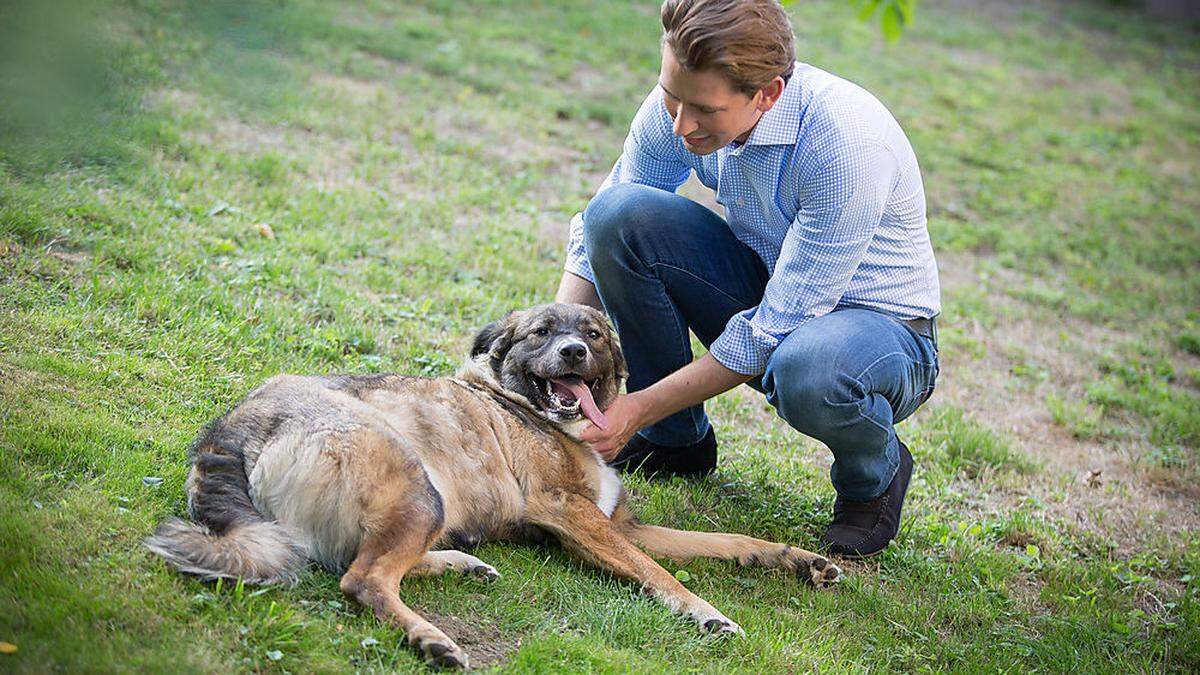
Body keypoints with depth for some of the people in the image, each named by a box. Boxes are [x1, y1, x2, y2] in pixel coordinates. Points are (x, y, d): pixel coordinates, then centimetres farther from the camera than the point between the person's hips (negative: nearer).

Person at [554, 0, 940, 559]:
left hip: (878, 323, -5)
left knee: (807, 371, -42)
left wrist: (641, 407, -27)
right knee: (616, 213, -19)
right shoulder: (679, 105, -15)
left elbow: (778, 328, -29)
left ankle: (875, 474, -3)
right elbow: (598, 234, -3)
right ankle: (675, 441, 2)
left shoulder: (850, 143, -33)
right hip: (766, 290, 5)